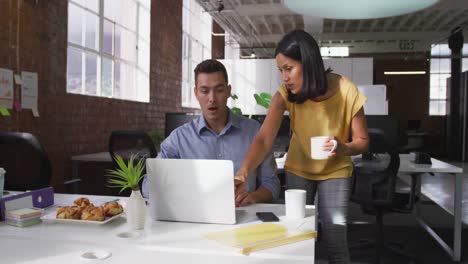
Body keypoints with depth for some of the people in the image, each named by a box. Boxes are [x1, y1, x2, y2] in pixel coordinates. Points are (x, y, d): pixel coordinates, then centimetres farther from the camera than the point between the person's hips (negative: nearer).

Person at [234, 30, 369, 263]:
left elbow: (362, 140, -11)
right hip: (298, 168, 2)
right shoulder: (285, 95, -21)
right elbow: (264, 140, -33)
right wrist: (243, 172, -50)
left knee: (334, 238, -6)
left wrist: (344, 148, -34)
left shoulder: (347, 93, -23)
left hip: (335, 170, -1)